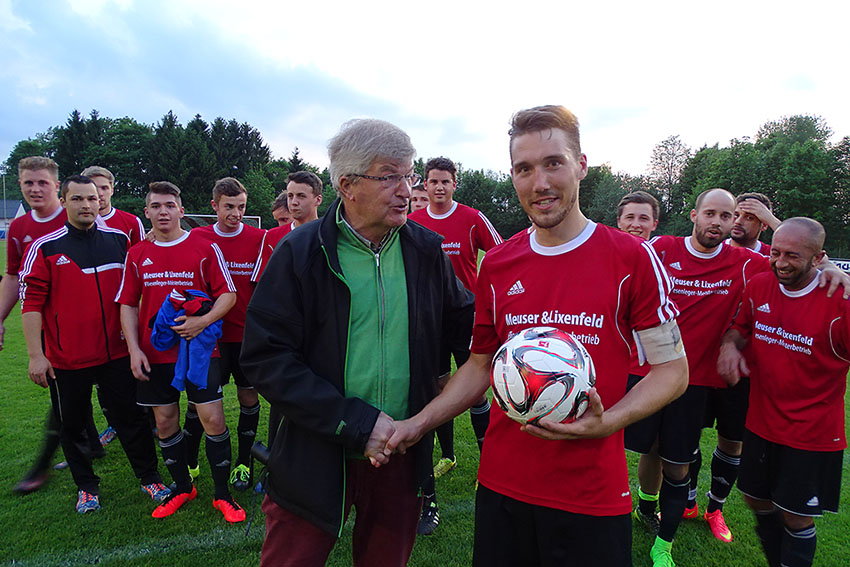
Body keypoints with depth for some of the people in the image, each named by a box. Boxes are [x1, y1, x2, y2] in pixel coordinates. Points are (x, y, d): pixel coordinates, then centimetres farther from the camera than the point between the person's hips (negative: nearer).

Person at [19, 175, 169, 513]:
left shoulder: (118, 240, 3)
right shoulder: (44, 248, -5)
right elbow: (31, 303, -5)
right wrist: (36, 355, -10)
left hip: (117, 353, 1)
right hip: (67, 358, -1)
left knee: (130, 417, 9)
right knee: (73, 425, 14)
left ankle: (149, 477, 24)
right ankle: (86, 487, 33)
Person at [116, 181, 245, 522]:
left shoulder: (205, 248, -1)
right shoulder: (137, 254, 8)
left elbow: (228, 294, -2)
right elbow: (128, 304, 10)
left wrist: (202, 321, -19)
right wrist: (134, 349, -1)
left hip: (199, 347, -3)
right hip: (155, 353, 4)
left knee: (212, 418, -6)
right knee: (165, 422, 11)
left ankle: (222, 493, 11)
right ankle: (182, 488, 31)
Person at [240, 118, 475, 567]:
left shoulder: (427, 249, 0)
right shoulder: (300, 252, -10)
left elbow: (465, 322, 9)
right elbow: (264, 358, -13)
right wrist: (357, 422, -19)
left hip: (402, 459, 3)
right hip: (314, 460, -2)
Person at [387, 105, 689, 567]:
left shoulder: (631, 256, -8)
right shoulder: (496, 265, 2)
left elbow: (672, 368, -3)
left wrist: (607, 422, -19)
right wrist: (418, 423, -1)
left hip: (592, 497, -2)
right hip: (501, 487, 3)